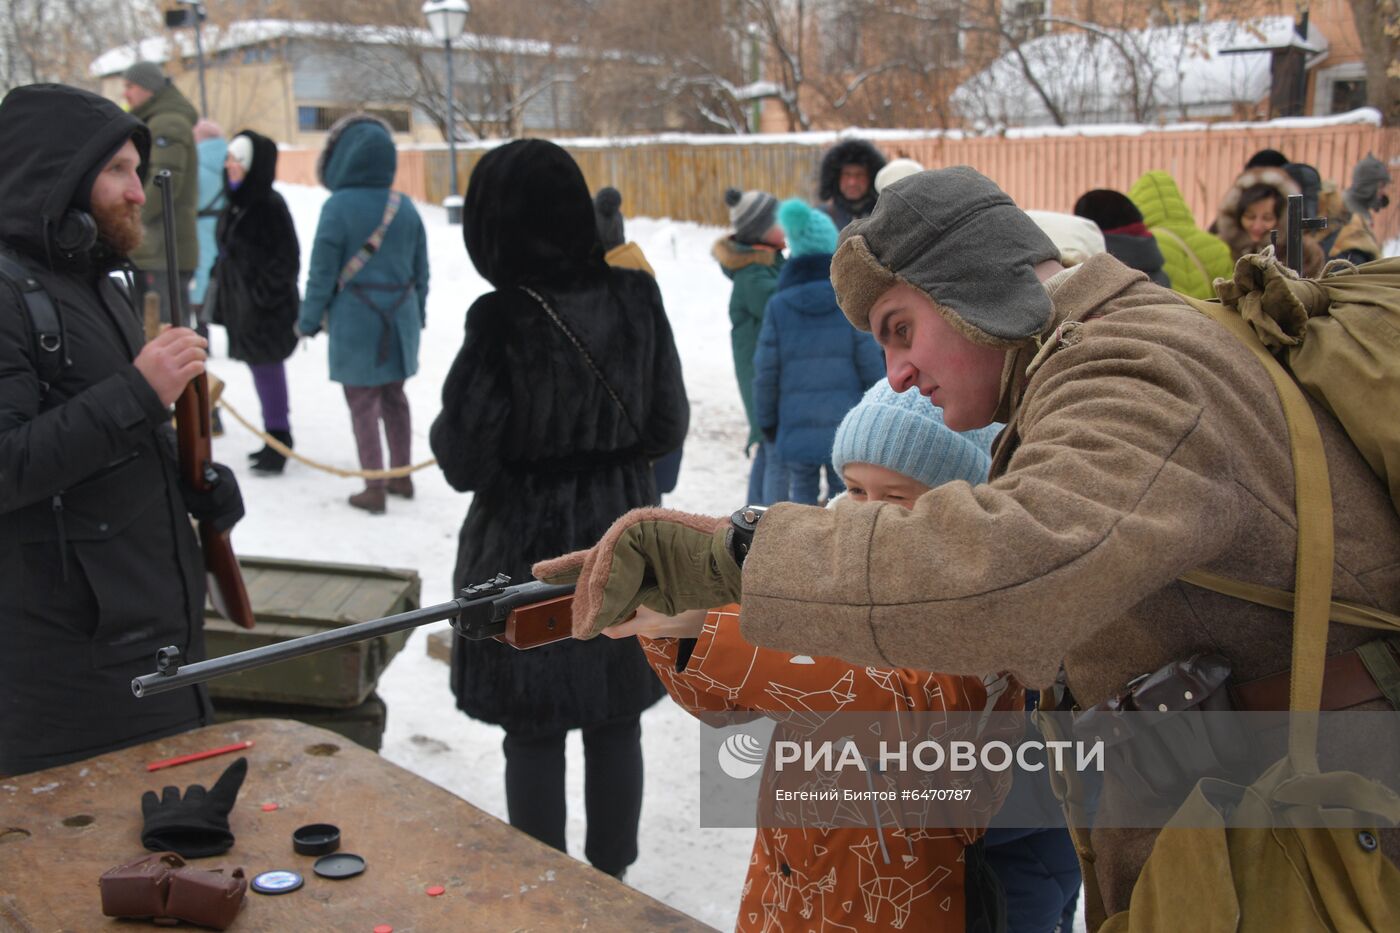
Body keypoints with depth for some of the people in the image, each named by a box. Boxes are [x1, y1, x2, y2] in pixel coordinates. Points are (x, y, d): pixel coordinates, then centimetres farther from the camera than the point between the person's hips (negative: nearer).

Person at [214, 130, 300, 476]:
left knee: (268, 370, -2)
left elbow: (287, 259, -15)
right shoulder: (235, 204, 11)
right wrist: (224, 298, 16)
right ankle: (276, 439, 26)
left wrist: (263, 297, -17)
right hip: (242, 306, 8)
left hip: (268, 310, -8)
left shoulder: (269, 205, -14)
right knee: (261, 370, 15)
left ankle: (279, 441, 8)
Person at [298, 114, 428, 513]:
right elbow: (421, 269, 10)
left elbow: (323, 271, -10)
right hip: (400, 318, 5)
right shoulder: (405, 207, 3)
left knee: (363, 404, 3)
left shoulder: (338, 206, -12)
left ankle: (374, 488, 7)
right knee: (394, 396, 17)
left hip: (355, 321, -5)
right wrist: (417, 314, 22)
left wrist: (309, 320, 1)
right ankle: (402, 476, 26)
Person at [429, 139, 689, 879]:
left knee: (534, 735, 10)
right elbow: (668, 428, 2)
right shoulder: (635, 298, -5)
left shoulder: (502, 318, -18)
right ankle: (610, 879, 32)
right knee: (616, 727, 16)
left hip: (529, 552, -4)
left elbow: (464, 462, -14)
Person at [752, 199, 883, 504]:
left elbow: (766, 372, -2)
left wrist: (766, 421, 11)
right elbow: (871, 365, -3)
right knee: (845, 490, 10)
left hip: (797, 424, 1)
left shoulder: (778, 306, -5)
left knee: (802, 490, 12)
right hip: (846, 423, 0)